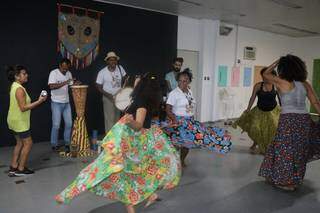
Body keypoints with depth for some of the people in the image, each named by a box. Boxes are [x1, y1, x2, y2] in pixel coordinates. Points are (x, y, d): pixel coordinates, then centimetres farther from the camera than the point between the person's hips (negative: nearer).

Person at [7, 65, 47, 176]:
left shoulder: (14, 86, 8)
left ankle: (13, 167, 23)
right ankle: (20, 169, 10)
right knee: (28, 143, 1)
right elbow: (23, 108, -26)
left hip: (15, 120, 10)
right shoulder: (19, 89, -23)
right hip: (19, 121, -10)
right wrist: (39, 101, -25)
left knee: (20, 143, 18)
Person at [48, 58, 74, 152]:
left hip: (66, 102, 6)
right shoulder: (54, 73, -11)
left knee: (69, 123, 6)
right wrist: (64, 83, -30)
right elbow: (51, 86, -23)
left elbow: (71, 86, 12)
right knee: (56, 125, -2)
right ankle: (54, 145, 13)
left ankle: (67, 143, 19)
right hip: (56, 103, -5)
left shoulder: (69, 74, 7)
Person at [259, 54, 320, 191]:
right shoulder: (305, 84, 7)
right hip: (304, 119, 6)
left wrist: (277, 62, 10)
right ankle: (295, 179, 29)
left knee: (286, 150, 6)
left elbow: (266, 74, 6)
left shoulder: (282, 82, -8)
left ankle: (288, 182, 14)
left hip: (288, 120, -6)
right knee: (299, 150, 16)